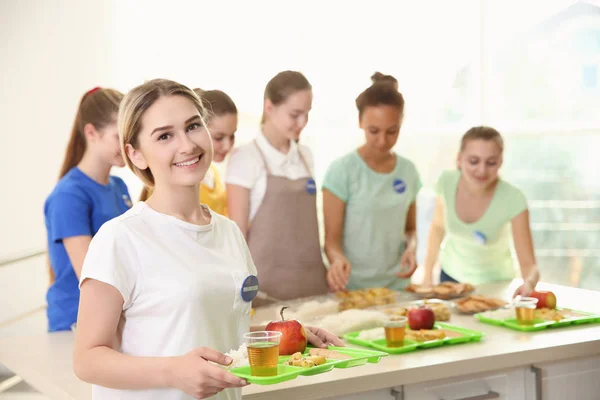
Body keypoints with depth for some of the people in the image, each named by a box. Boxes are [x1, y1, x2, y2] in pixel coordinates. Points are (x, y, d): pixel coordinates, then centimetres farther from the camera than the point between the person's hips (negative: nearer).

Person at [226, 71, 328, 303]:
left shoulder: (304, 156, 9)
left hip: (312, 281, 5)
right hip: (267, 282, -5)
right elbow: (237, 233, -8)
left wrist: (330, 263, 9)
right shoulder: (246, 158, -8)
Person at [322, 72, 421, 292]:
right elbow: (332, 238, -11)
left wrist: (411, 247, -7)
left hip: (396, 285, 3)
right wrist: (338, 259, -31)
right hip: (352, 287, -3)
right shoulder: (342, 170, -11)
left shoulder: (408, 170, 3)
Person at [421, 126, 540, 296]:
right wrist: (428, 275, -4)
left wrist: (529, 283, -51)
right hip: (451, 276, 2)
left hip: (493, 283, -2)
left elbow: (529, 264, -30)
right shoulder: (447, 182, -22)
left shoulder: (513, 200, -31)